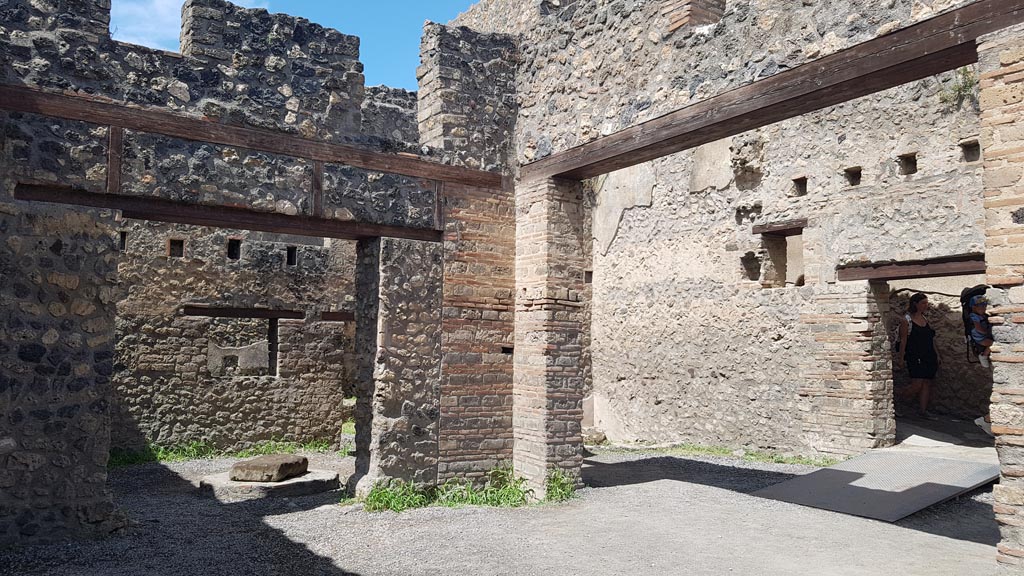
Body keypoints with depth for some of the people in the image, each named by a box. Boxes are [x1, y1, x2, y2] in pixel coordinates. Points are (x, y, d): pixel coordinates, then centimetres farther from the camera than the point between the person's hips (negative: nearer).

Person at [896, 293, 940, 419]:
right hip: (915, 357, -7)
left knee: (927, 384, 6)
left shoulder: (925, 319, 13)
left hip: (929, 357, 7)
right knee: (917, 385, -12)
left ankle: (923, 410, 13)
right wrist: (901, 358, -11)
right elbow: (903, 341, -9)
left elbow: (932, 340, 19)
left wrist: (937, 355, 16)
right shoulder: (906, 320, -7)